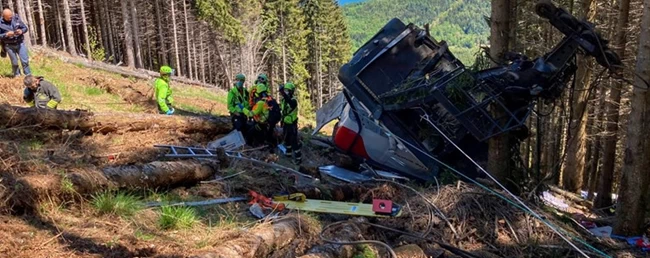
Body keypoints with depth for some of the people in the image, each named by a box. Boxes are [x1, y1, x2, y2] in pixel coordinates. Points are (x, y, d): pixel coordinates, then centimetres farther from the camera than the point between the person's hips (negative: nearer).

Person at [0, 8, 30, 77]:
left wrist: (21, 31, -18)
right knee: (14, 63, 7)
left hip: (20, 43, 1)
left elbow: (25, 28, 3)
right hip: (9, 46, -1)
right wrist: (6, 34, -25)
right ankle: (17, 76, 24)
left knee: (25, 61, -2)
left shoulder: (16, 18, -4)